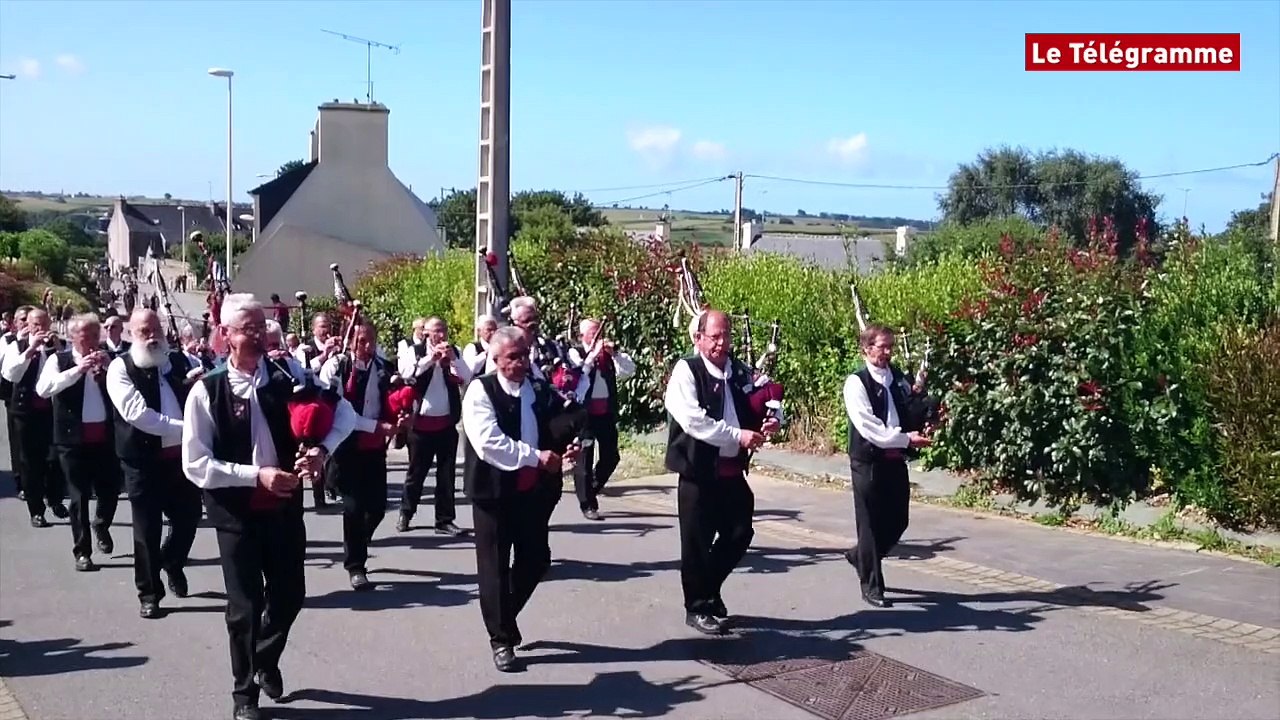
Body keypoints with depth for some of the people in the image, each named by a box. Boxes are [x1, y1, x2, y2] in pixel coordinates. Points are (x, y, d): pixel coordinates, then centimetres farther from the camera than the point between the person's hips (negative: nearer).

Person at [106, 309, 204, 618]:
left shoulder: (176, 360, 8)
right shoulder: (120, 368, -7)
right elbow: (136, 413, -19)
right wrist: (182, 427, -20)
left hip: (182, 454, 5)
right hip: (143, 459, -4)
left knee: (189, 515, 13)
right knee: (147, 529, 4)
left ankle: (172, 564, 42)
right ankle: (149, 594, 18)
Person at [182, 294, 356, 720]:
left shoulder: (287, 378, -3)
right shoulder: (206, 392, -12)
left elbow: (345, 412, 5)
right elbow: (195, 465, -14)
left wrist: (322, 449, -13)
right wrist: (256, 475, -22)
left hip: (285, 504, 3)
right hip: (236, 510, -3)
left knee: (290, 593, 13)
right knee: (245, 604, 6)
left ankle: (266, 661, 44)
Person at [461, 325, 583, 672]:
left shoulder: (542, 390, 7)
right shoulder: (480, 390, -9)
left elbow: (568, 425, 14)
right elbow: (488, 442, -21)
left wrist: (570, 447, -9)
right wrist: (535, 456, -20)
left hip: (534, 489, 5)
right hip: (494, 490, -5)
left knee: (536, 560, 12)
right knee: (495, 565, 4)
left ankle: (505, 616, 37)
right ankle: (501, 638, 17)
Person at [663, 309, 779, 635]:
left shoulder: (740, 372, 9)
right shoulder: (686, 370, -9)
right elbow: (693, 420, -21)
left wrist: (767, 423, -3)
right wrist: (737, 435, -22)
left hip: (733, 469, 6)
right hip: (698, 471, -6)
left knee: (739, 534, 10)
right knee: (697, 542, 4)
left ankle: (709, 590, 32)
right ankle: (698, 608, 20)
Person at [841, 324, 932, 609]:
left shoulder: (899, 380, 10)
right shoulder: (857, 383, -10)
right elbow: (869, 428, -17)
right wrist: (907, 438, -17)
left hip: (896, 460, 6)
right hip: (869, 462, -6)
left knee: (898, 521, 11)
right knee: (871, 523, 2)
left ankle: (860, 556, 37)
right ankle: (871, 586, 15)